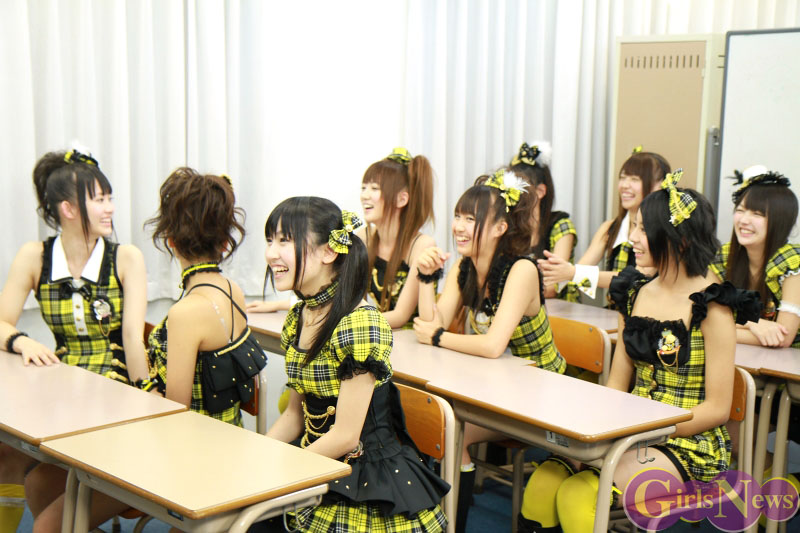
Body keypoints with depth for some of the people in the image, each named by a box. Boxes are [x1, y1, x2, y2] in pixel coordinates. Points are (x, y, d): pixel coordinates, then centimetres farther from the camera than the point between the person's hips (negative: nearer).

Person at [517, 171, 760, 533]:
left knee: (578, 495, -28)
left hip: (688, 444, -6)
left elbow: (717, 408, -10)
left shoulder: (711, 308, -9)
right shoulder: (634, 294, 10)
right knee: (542, 483, -21)